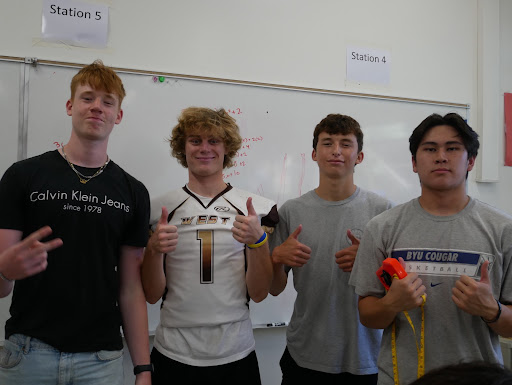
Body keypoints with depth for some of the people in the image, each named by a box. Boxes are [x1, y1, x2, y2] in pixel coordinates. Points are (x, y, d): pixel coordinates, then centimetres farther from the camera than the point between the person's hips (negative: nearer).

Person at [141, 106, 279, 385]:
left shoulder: (256, 208, -2)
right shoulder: (159, 209, 0)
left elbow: (259, 294, -4)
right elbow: (152, 295, 0)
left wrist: (258, 240, -19)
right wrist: (154, 249, -18)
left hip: (235, 354, 0)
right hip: (173, 354, 0)